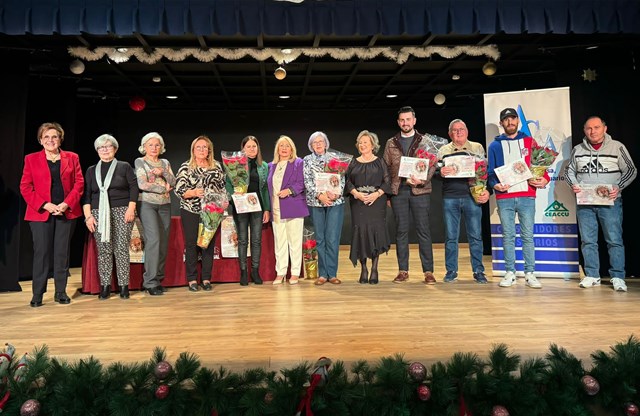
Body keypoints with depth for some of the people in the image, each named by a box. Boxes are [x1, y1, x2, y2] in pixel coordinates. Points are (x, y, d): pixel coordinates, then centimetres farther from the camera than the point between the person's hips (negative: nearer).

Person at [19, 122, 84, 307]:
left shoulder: (72, 158, 9)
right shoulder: (31, 159, 7)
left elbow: (79, 183, 3)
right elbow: (25, 187, 2)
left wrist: (66, 204, -10)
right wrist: (45, 205, -11)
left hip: (66, 212, 1)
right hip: (40, 213, -1)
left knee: (63, 252, 5)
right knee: (41, 253, -1)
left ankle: (61, 292, 13)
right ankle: (37, 294, 8)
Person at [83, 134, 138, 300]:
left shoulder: (124, 167, 8)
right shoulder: (91, 170, 15)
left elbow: (134, 188, 0)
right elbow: (86, 194, 11)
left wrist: (131, 209, -9)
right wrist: (88, 215, 0)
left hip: (122, 212, -2)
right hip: (99, 214, 3)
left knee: (121, 249, -6)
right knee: (103, 250, 0)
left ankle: (124, 285, 1)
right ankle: (105, 285, 6)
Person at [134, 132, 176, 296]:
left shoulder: (165, 163, 18)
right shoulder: (139, 162, 4)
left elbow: (173, 182, 7)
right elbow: (142, 184, -9)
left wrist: (163, 172, -9)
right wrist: (164, 188, -4)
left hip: (165, 205, 5)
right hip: (147, 204, -5)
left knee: (163, 243, 1)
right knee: (153, 240, -17)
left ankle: (159, 279, 10)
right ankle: (151, 282, -11)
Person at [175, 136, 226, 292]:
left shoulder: (217, 166, 8)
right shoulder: (186, 167, 0)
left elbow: (223, 186, 12)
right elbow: (179, 189, -7)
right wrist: (194, 192, -23)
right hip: (191, 212, -2)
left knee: (209, 244, 5)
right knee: (191, 244, 3)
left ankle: (206, 279, 15)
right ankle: (192, 279, 13)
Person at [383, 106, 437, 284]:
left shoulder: (425, 141, 7)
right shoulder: (391, 143, 12)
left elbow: (432, 164, 2)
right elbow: (386, 168, 10)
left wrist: (423, 180, -16)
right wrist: (387, 191, 1)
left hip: (420, 191, -1)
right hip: (398, 191, 2)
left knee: (423, 230, 0)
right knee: (401, 231, 5)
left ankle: (428, 271, 6)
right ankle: (403, 271, 13)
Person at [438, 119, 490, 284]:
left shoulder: (477, 148, 12)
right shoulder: (443, 150, 13)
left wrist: (487, 190, -5)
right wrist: (441, 172, -17)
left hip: (472, 196, 0)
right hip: (450, 197, 1)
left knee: (475, 236, 2)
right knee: (451, 236, 4)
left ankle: (478, 271, 12)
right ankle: (451, 271, 13)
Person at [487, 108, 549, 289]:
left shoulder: (529, 141, 12)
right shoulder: (495, 145, 10)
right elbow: (490, 171, 6)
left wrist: (544, 179, -9)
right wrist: (495, 185, -13)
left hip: (526, 196, 0)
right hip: (504, 198, 0)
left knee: (528, 236, 2)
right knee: (508, 236, 3)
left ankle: (530, 273, 8)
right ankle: (509, 273, 9)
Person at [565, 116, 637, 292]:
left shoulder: (617, 147, 2)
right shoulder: (577, 150, 9)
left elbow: (631, 170, 3)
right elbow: (569, 171, 16)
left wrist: (619, 187, -10)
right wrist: (574, 184, -2)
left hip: (610, 202, -2)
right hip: (584, 203, 3)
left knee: (614, 240, -2)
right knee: (588, 241, 6)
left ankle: (618, 277, 6)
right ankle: (592, 276, 14)